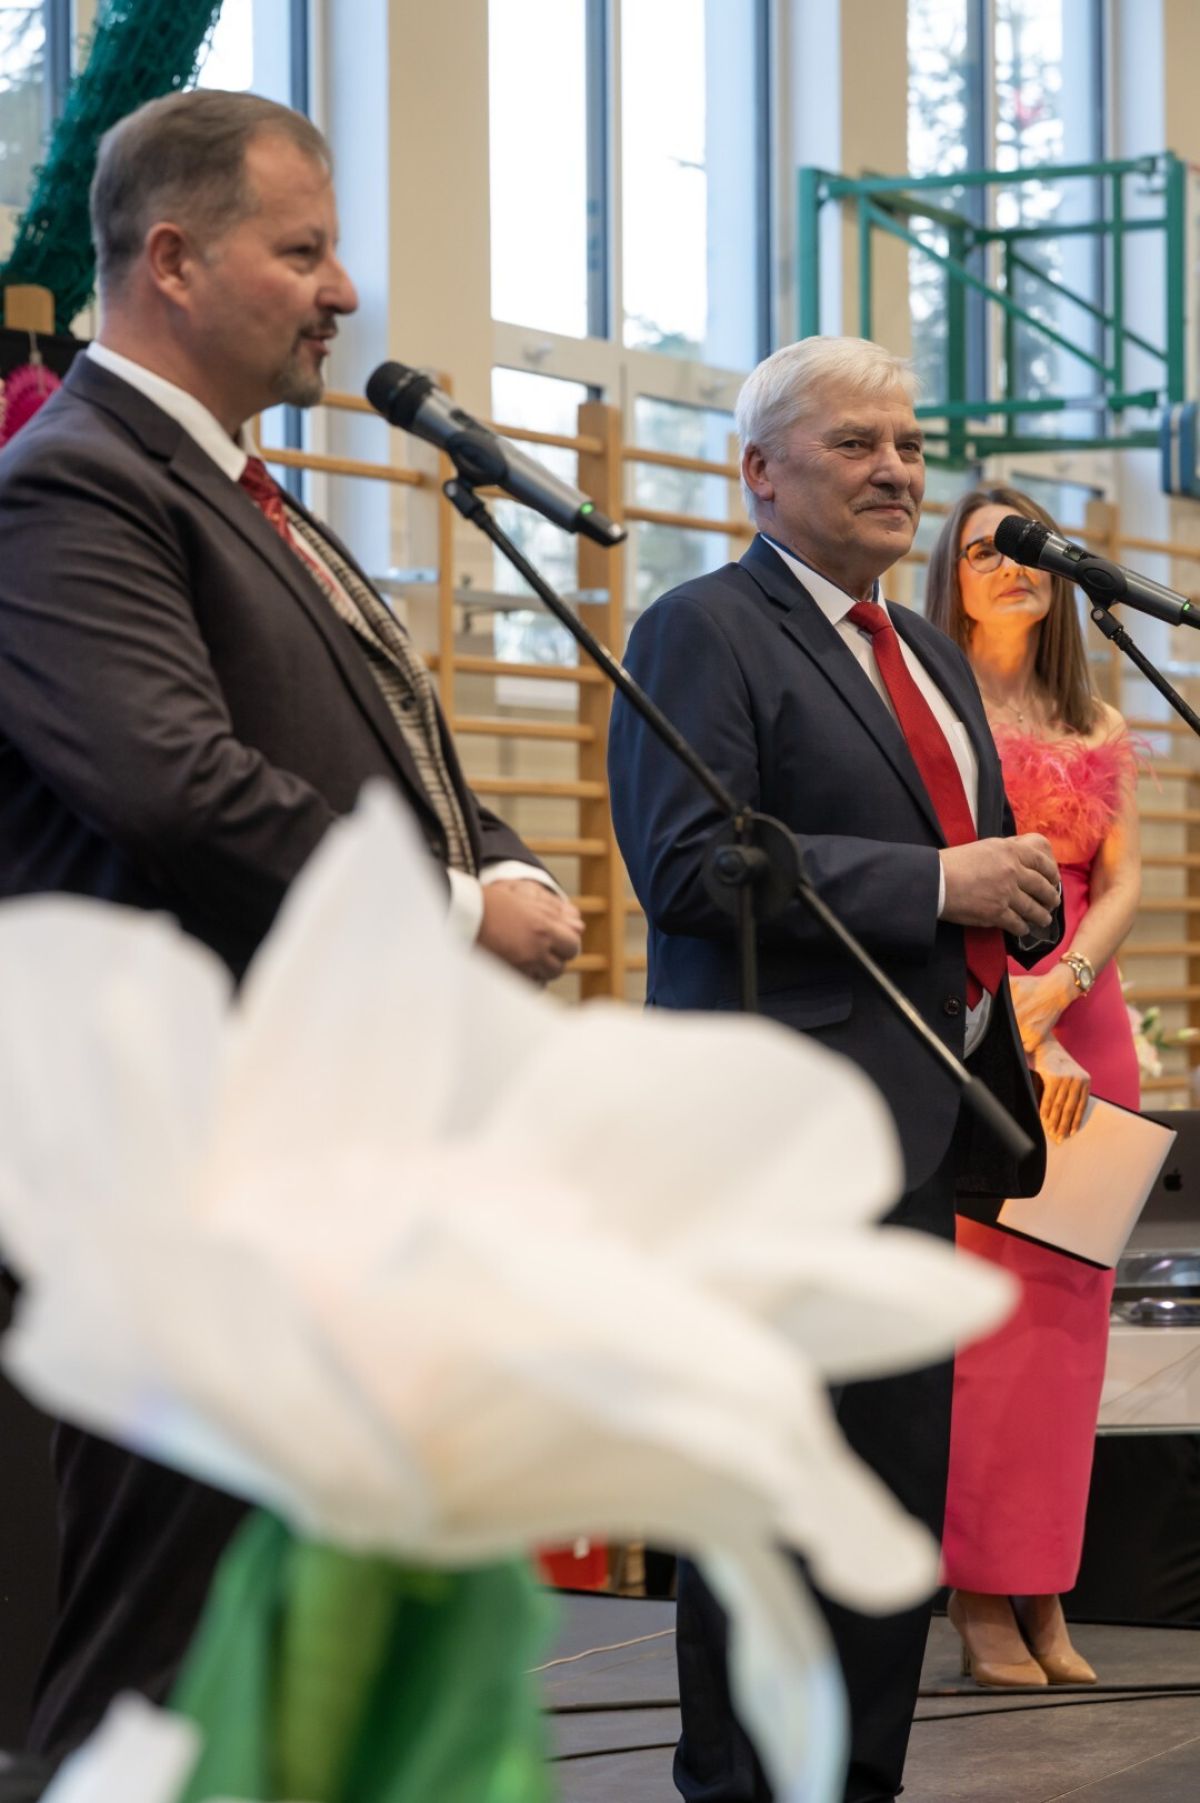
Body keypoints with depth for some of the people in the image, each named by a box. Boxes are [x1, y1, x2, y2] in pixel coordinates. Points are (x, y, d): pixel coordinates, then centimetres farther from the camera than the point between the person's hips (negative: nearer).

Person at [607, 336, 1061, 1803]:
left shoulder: (932, 655, 21)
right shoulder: (703, 632, -7)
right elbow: (687, 868, -19)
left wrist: (1013, 886, 3)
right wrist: (941, 883, -19)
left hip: (922, 1124, 9)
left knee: (901, 1495, 13)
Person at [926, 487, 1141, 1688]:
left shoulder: (1099, 727, 16)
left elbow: (1123, 883, 7)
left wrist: (1058, 991, -12)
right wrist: (1019, 1035, -14)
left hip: (1081, 1026, 5)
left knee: (1064, 1306, 3)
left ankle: (1042, 1590, 7)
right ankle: (978, 1593, -3)